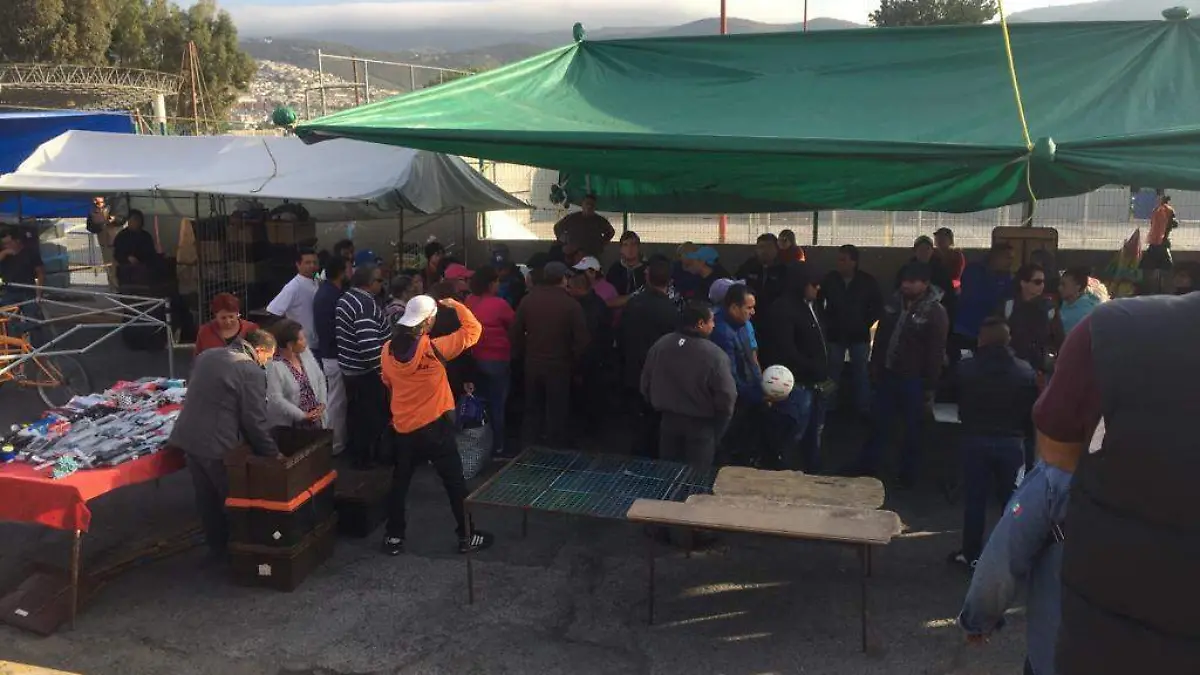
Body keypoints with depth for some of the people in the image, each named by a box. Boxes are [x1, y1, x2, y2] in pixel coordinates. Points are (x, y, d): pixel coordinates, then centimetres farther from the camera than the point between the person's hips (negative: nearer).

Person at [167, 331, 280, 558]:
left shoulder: (207, 355, 11)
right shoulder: (251, 371, -15)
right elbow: (256, 420, -15)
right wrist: (273, 453, -3)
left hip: (189, 437, 8)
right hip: (218, 444, -8)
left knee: (206, 498, 18)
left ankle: (217, 547, 31)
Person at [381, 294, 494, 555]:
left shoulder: (388, 350, -3)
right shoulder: (434, 348, -19)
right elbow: (473, 330, -14)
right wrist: (456, 306, 0)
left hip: (403, 427, 4)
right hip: (434, 427, -4)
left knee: (399, 482, 18)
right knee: (455, 482, 9)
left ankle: (394, 537, 24)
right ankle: (466, 537, 17)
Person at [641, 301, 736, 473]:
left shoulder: (660, 345, -9)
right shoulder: (714, 355, -24)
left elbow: (646, 384, 2)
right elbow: (726, 397, -20)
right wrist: (719, 427, -1)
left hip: (669, 419, 4)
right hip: (700, 424, -4)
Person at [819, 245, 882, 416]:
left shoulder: (868, 281, -7)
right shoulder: (829, 279, -6)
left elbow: (878, 307, 2)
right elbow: (818, 303, 6)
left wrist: (866, 323, -4)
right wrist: (827, 322, 1)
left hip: (859, 335, 0)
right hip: (835, 335, 1)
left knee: (861, 373, 6)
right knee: (832, 373, 6)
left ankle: (864, 409, 16)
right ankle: (829, 408, 17)